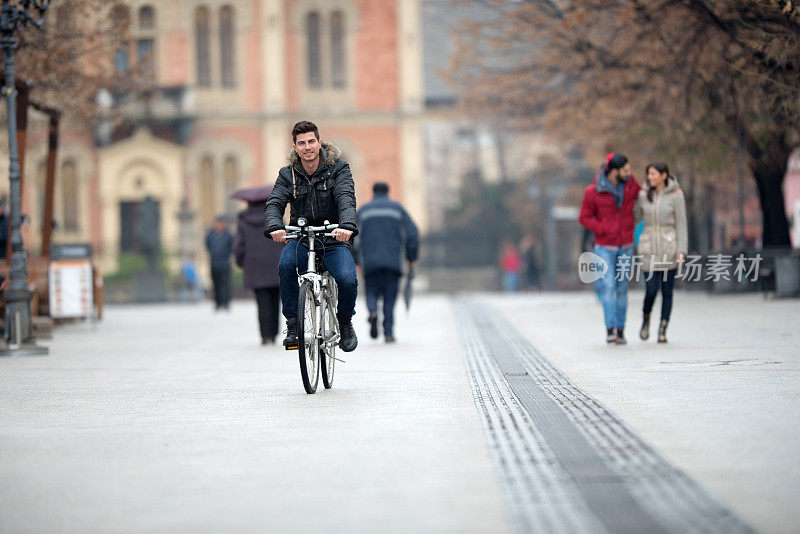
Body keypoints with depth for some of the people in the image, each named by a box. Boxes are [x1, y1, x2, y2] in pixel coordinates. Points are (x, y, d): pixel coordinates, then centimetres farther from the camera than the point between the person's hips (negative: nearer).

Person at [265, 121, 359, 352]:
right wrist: (275, 227, -35)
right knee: (286, 264, -32)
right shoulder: (288, 175, 3)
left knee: (347, 280, -27)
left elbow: (346, 199, -20)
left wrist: (347, 226, -41)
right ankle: (293, 324, -17)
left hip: (334, 239, -1)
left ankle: (345, 322, 6)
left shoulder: (338, 168, -3)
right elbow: (274, 203, -11)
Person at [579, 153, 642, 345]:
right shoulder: (593, 192, -10)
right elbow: (585, 217, -2)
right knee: (608, 286, -13)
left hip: (625, 247, 4)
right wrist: (603, 231, -15)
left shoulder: (630, 184, 1)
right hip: (604, 247, -3)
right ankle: (611, 329, -14)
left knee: (622, 288, 6)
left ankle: (620, 330, 11)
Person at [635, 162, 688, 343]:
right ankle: (646, 319, 22)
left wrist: (681, 251, -10)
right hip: (649, 250, 2)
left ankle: (663, 330, 10)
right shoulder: (644, 195, 6)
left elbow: (681, 225, -4)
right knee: (651, 290, -7)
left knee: (667, 291, 1)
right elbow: (635, 216, 16)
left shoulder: (676, 196, -3)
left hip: (669, 249, -2)